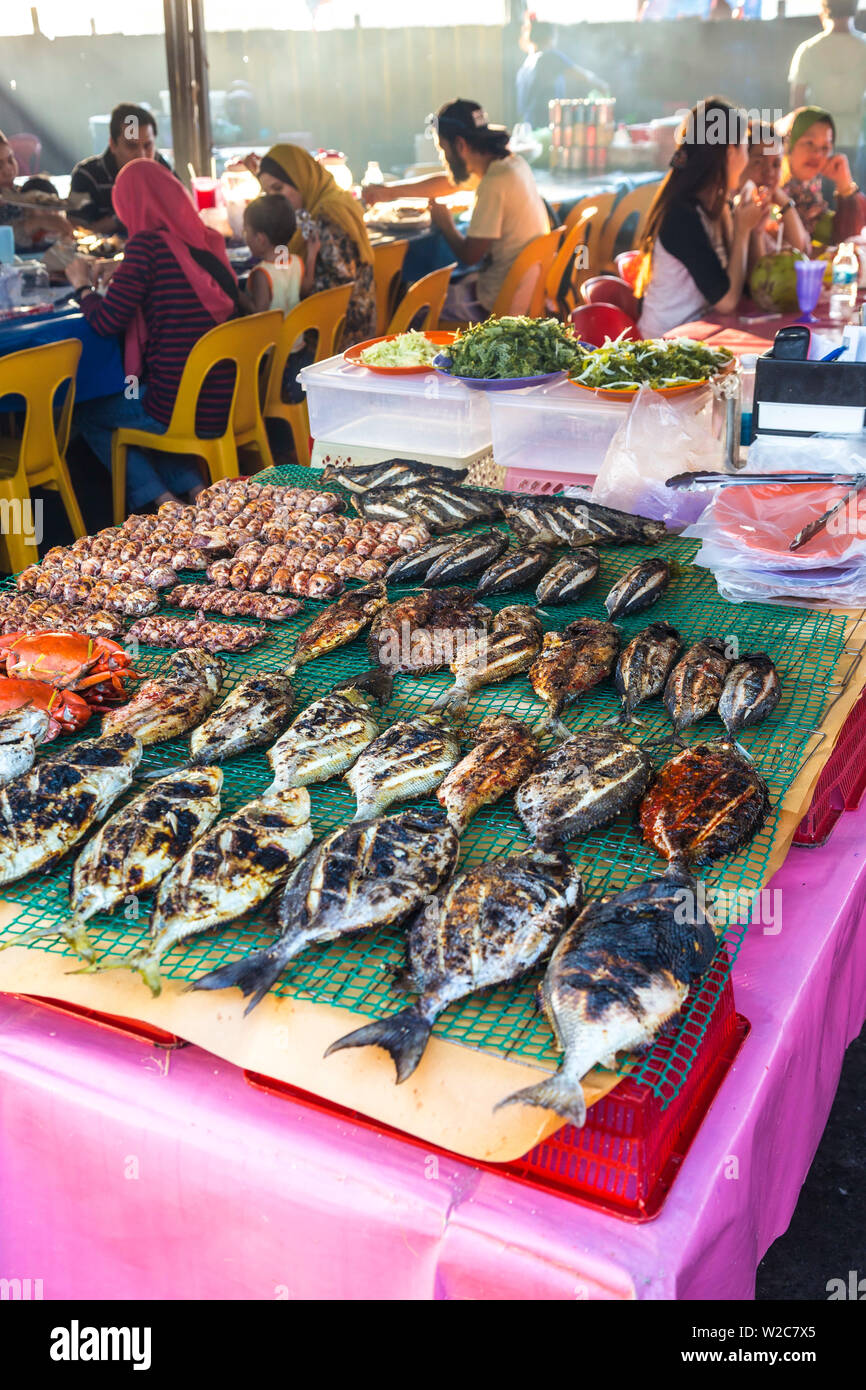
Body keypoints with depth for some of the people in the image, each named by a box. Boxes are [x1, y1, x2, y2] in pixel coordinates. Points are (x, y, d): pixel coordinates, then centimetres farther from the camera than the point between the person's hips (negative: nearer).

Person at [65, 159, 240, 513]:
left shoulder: (148, 244, -12)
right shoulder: (210, 241, 8)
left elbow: (106, 322, -10)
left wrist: (82, 285, 8)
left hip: (180, 411, -7)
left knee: (86, 415, 21)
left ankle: (162, 499, 7)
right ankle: (196, 488, 16)